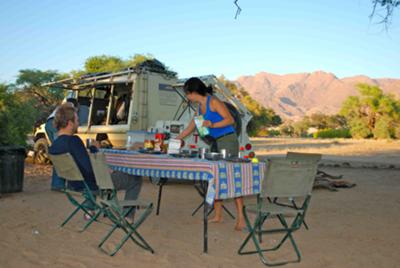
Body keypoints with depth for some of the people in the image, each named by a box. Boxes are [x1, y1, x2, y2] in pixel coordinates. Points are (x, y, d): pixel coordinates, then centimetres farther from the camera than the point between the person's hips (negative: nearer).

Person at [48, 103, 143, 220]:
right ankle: (127, 217, 14)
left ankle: (89, 209, 42)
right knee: (136, 179, 6)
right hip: (92, 185, -9)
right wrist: (94, 149, -17)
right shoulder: (73, 141, -31)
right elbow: (89, 169, -33)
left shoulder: (52, 147, -5)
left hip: (76, 185, 9)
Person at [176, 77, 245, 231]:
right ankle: (218, 216, 13)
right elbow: (189, 129, 24)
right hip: (216, 143, 9)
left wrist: (212, 125, -23)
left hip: (228, 140, -9)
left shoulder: (213, 102, -8)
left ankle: (241, 218, -10)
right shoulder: (200, 108, 16)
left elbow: (230, 120, -13)